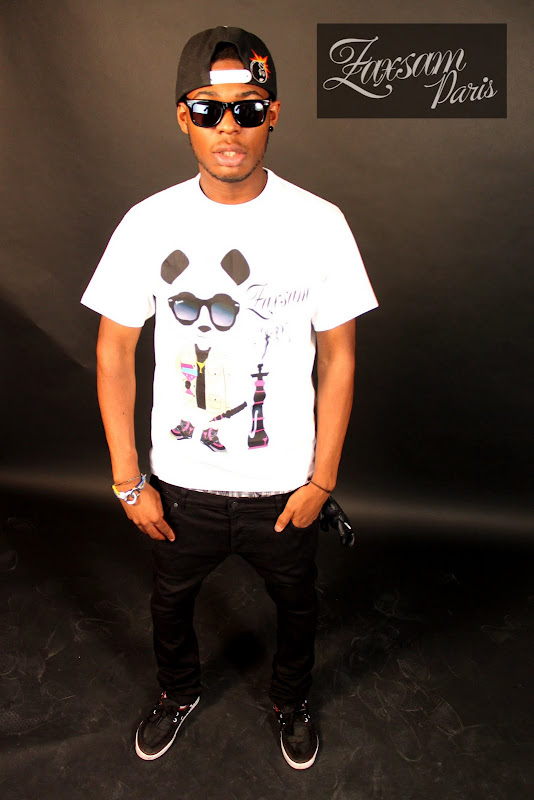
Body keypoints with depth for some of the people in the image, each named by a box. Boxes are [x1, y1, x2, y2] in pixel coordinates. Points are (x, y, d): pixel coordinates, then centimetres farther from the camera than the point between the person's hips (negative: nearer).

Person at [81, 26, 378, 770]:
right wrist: (128, 480, -5)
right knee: (171, 600, 25)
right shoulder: (148, 223, -11)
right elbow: (114, 351, -5)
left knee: (296, 604, 23)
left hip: (284, 484, 0)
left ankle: (291, 702, 58)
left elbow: (338, 358, -7)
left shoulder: (319, 224, -13)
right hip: (181, 482, 1)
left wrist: (321, 480, -6)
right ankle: (178, 694, 60)